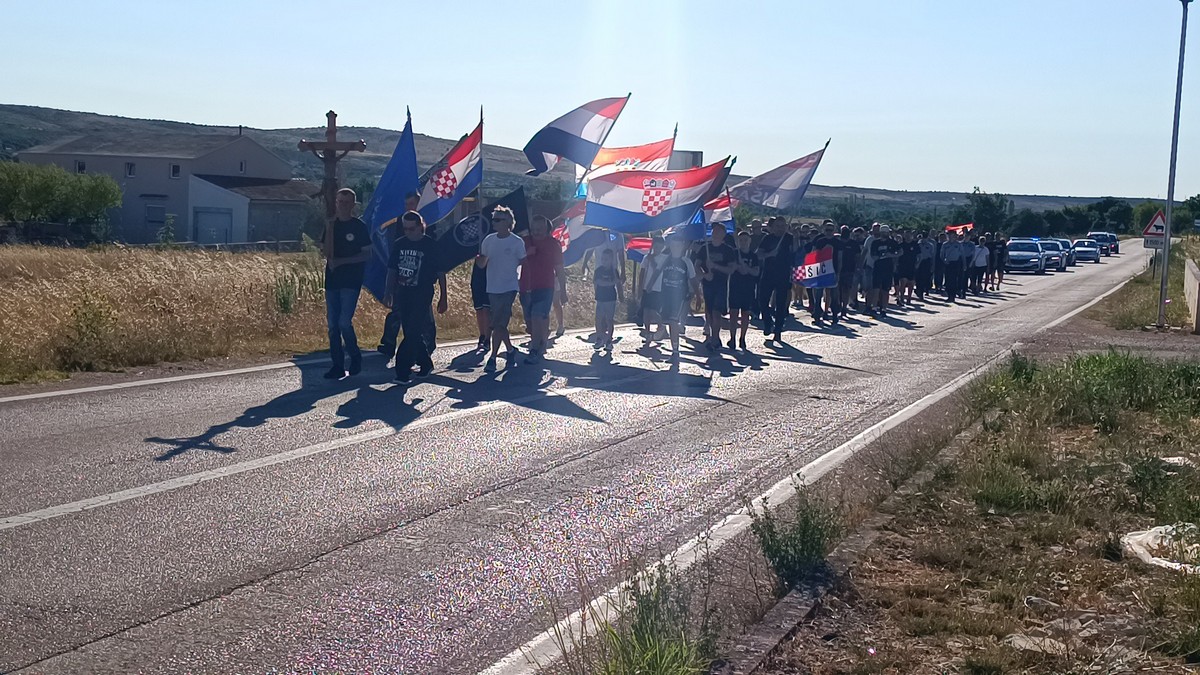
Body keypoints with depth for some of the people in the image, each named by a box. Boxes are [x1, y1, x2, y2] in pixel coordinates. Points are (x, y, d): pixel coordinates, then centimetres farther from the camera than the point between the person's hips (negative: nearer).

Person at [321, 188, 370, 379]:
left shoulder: (359, 227, -2)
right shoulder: (331, 225, 10)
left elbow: (366, 254, -5)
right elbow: (326, 252, 4)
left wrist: (341, 261, -13)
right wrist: (330, 229, -9)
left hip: (351, 281, -5)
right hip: (332, 279, 5)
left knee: (344, 322, -14)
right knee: (332, 324, 4)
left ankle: (355, 356, 9)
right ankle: (337, 365, 10)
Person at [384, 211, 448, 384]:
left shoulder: (431, 246, -5)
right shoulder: (399, 244, 7)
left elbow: (441, 273, -1)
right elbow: (392, 270, 12)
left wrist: (443, 298, 0)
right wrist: (389, 293, 5)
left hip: (422, 296, -5)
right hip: (402, 295, 5)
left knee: (413, 333, -11)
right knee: (412, 334, 11)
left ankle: (403, 371, -12)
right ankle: (426, 364, 26)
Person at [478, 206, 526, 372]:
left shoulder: (517, 242, -6)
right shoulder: (489, 240, 6)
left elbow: (523, 263, 2)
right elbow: (481, 264, 10)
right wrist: (481, 254, -13)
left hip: (509, 288, -5)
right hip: (492, 288, 5)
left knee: (498, 324, -11)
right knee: (500, 324, 13)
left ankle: (493, 358, -6)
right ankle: (510, 350, 30)